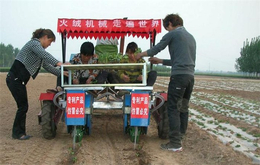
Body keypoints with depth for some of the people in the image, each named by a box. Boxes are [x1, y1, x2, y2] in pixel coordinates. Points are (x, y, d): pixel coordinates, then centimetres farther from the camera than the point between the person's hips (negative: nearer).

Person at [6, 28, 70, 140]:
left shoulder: (39, 48, 19)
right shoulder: (34, 43, -11)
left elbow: (46, 65, 19)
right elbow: (45, 56, -31)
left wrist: (61, 73, 12)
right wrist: (58, 63, -43)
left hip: (19, 80, 10)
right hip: (15, 79, -10)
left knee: (23, 107, 10)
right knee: (23, 106, -4)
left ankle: (19, 132, 18)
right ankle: (17, 133, 8)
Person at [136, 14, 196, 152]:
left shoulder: (173, 33, 1)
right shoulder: (191, 37, 24)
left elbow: (157, 48, 7)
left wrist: (141, 54, 24)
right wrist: (161, 61, 32)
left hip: (179, 75, -8)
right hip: (190, 76, 8)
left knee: (173, 109, -5)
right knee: (183, 108, 12)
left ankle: (175, 144, -6)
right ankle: (179, 137, 17)